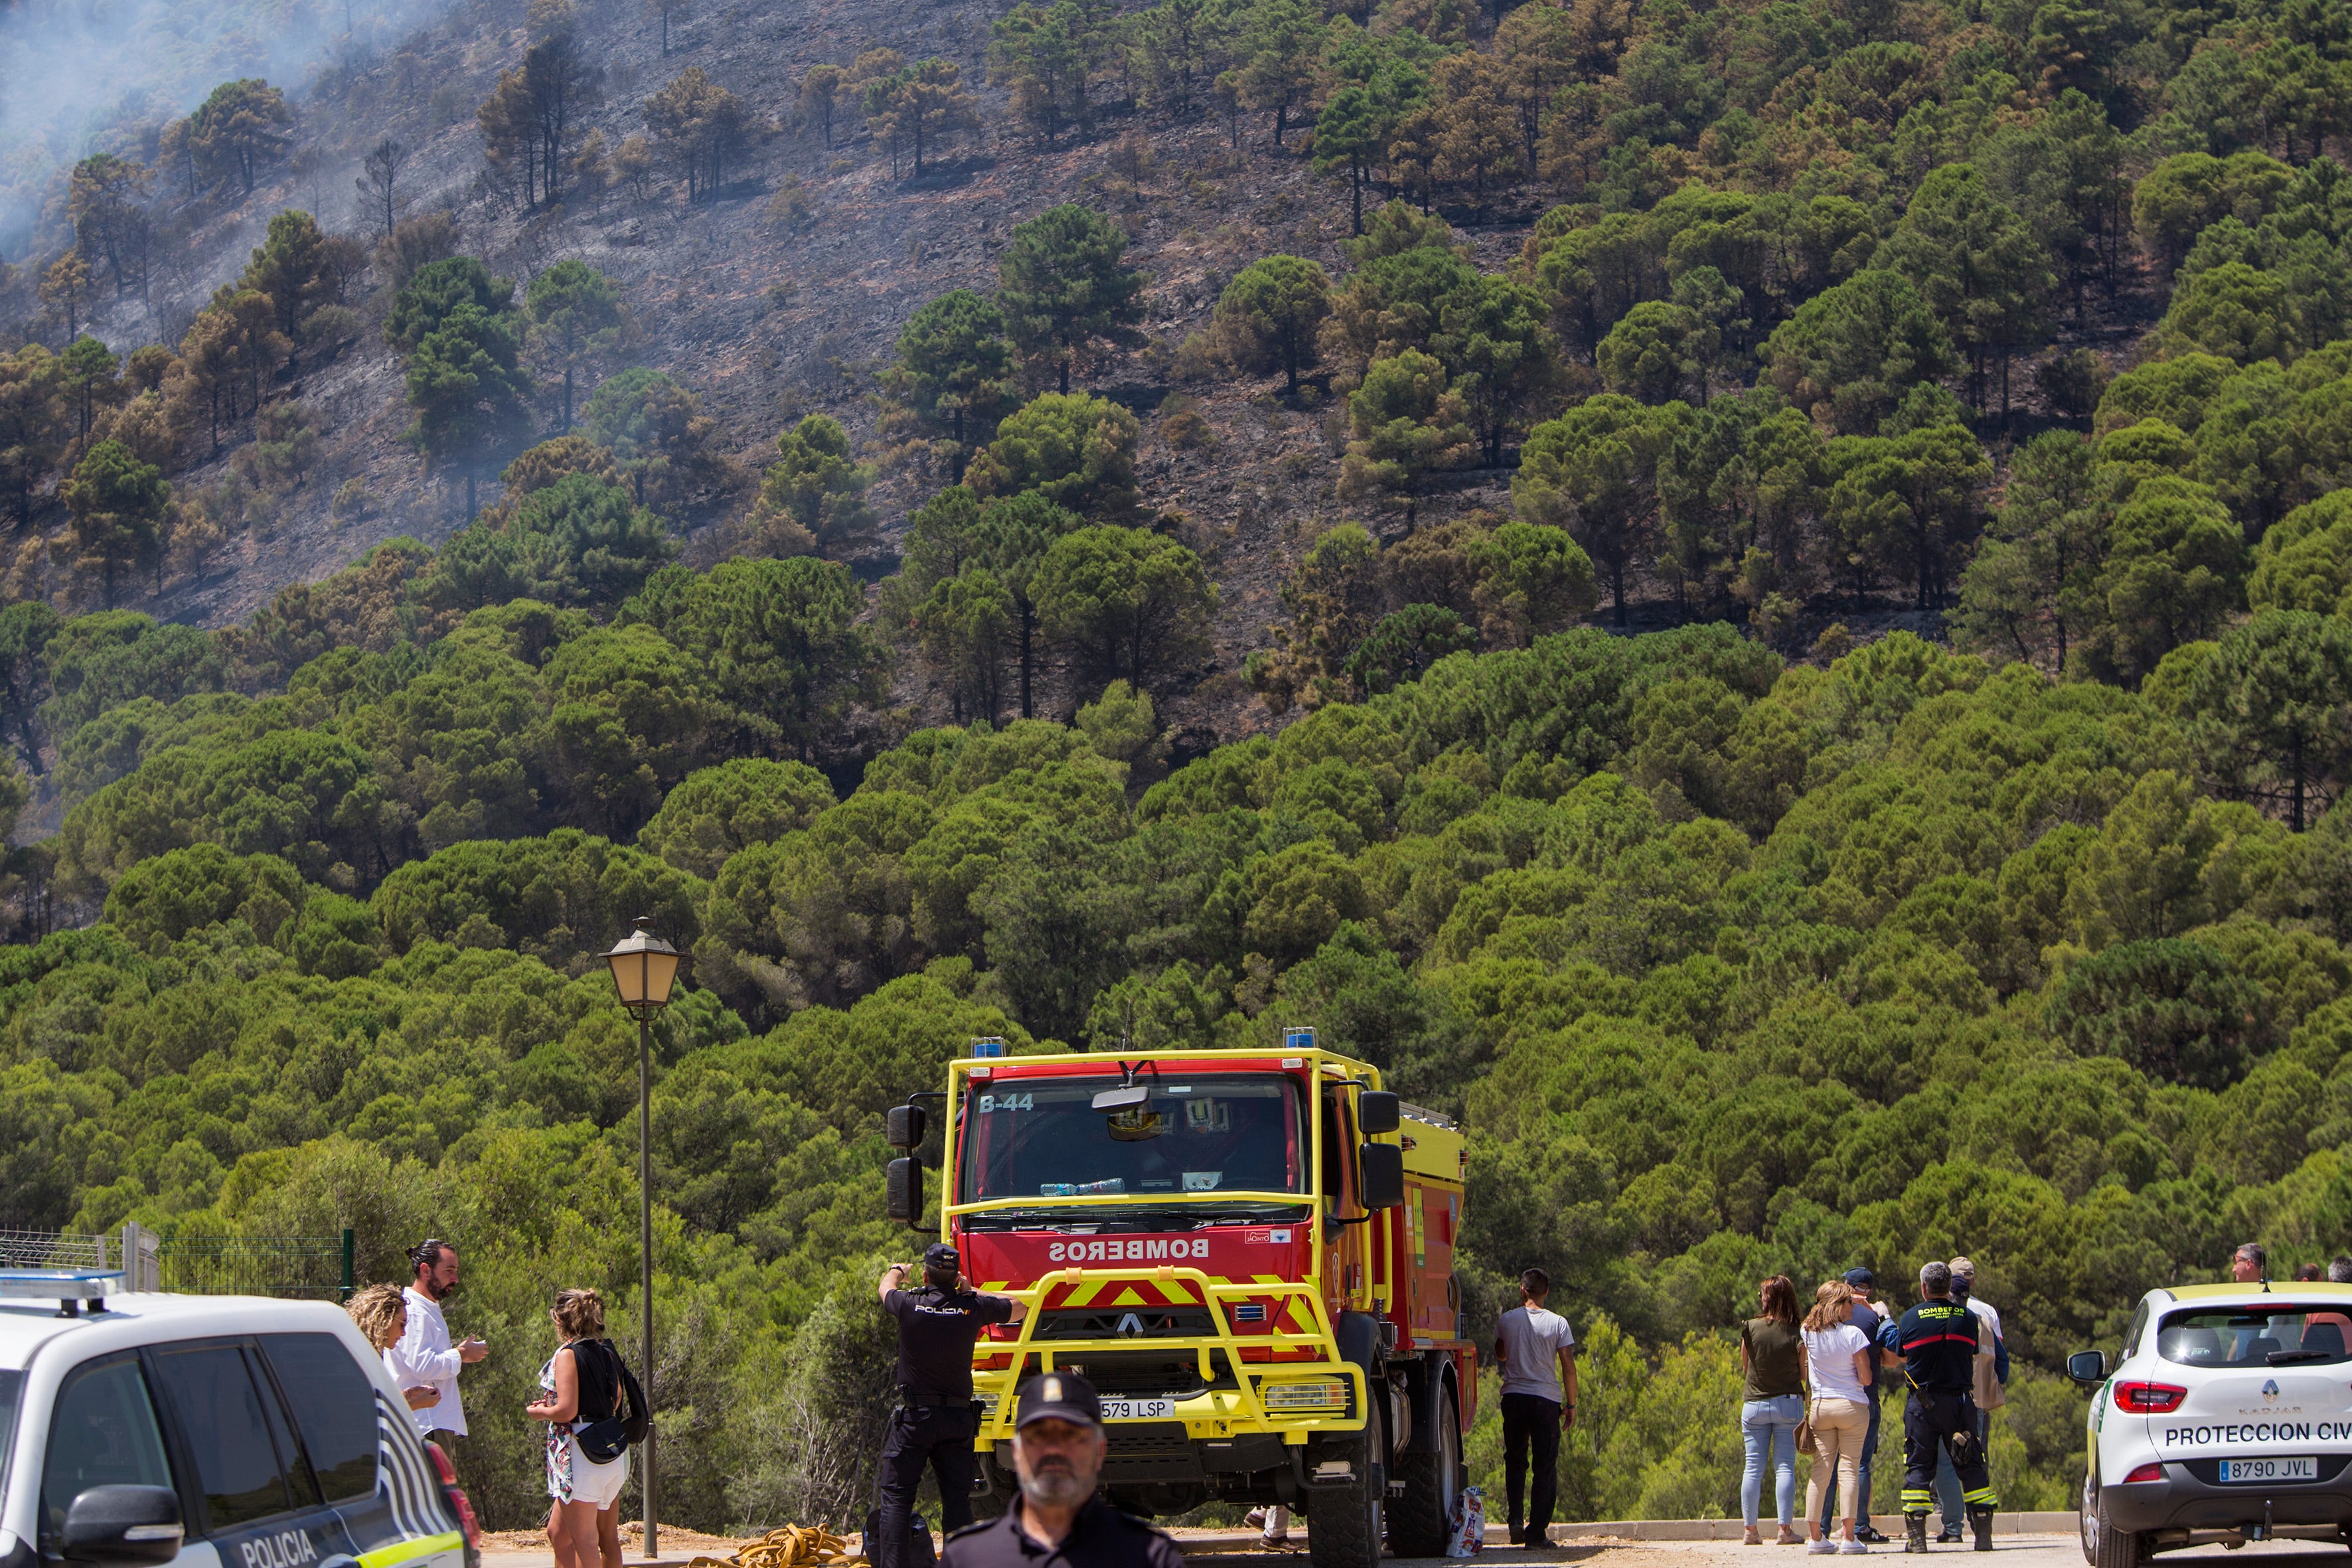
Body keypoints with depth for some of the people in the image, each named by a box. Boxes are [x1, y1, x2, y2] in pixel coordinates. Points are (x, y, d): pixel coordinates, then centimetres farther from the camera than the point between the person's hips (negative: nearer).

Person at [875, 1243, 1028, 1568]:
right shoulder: (972, 1308, -4)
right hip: (959, 1417, 2)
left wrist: (898, 1271, 41)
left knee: (895, 1496, 1)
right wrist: (974, 1292, 22)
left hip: (914, 1416, -2)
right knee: (957, 1499, 6)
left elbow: (886, 1286, 18)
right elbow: (1019, 1308, 16)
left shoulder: (910, 1305, -9)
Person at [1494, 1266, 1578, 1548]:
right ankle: (1537, 1530, 0)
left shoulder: (1507, 1320, 3)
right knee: (1545, 1466, 4)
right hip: (1546, 1399, -2)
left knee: (1515, 1462, 15)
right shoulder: (1558, 1323, -4)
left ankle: (1516, 1519, 0)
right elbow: (1569, 1366, -6)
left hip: (1514, 1397, 2)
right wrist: (1571, 1405, 4)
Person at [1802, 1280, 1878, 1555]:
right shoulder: (1852, 1334, -11)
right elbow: (1866, 1378, -9)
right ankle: (1849, 1537, -7)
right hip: (1852, 1406, -4)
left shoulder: (1808, 1333, 1)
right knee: (1848, 1470, -3)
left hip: (1819, 1406, 4)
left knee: (1821, 1471, 6)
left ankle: (1816, 1536, 3)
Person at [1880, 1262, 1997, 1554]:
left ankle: (1916, 1536, -2)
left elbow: (1899, 1352, 9)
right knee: (1971, 1465, 7)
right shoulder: (1968, 1318, -1)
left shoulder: (1910, 1318, -5)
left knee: (1918, 1467, 3)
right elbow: (1973, 1354, 10)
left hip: (1922, 1404, -1)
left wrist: (1885, 1319, 25)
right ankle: (1984, 1533, 3)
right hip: (1960, 1400, 1)